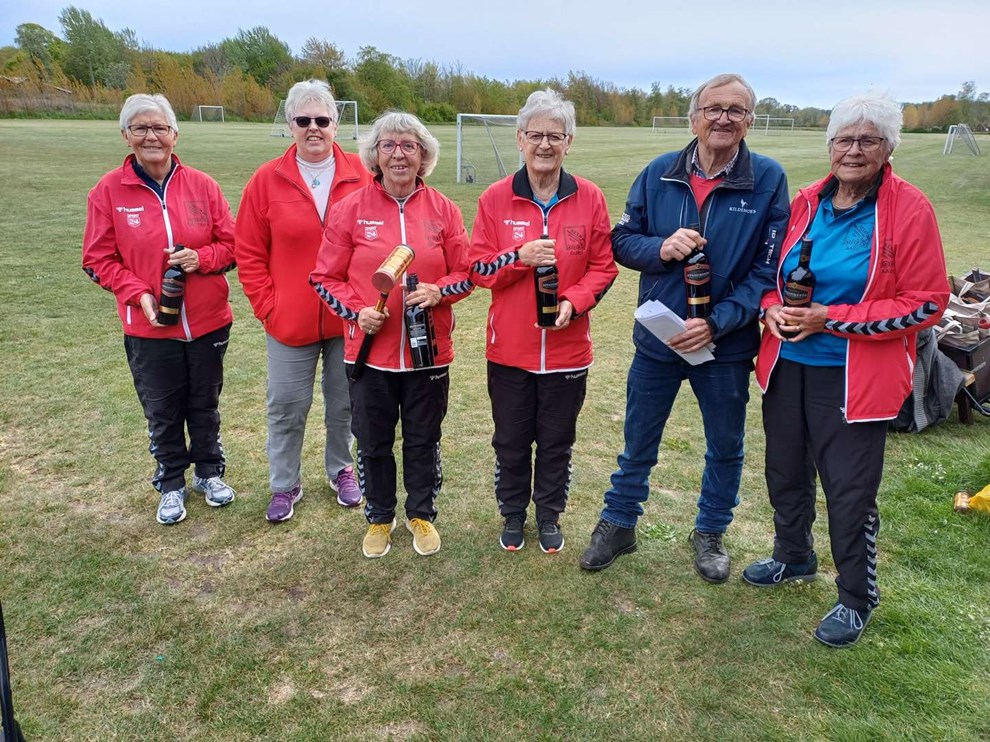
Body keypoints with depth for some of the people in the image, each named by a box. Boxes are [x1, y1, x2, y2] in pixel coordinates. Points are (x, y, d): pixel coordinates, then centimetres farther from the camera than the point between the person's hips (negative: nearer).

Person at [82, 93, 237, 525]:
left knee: (205, 404, 16)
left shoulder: (201, 185, -3)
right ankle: (171, 485, 32)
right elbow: (99, 259, -2)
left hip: (208, 321, 1)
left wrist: (202, 257, -18)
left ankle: (209, 472, 37)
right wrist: (138, 293, -16)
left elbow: (231, 243, 2)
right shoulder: (108, 191, -5)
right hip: (149, 326, -1)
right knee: (162, 411, 12)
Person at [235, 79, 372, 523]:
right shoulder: (268, 180, -4)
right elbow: (248, 254, 0)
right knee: (287, 407, 10)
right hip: (290, 321, 0)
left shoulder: (360, 176, -4)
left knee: (344, 402, 16)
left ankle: (340, 469, 38)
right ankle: (285, 485, 29)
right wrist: (268, 309, -5)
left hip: (348, 320, 0)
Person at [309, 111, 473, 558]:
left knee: (423, 440, 14)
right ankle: (379, 518, 36)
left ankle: (422, 514, 37)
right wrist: (357, 310, -15)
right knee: (373, 442, 13)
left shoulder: (442, 210, 1)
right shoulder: (350, 209, -2)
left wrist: (439, 291, -15)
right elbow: (325, 277, 1)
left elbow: (465, 272, 5)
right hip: (369, 350, 0)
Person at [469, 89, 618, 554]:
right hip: (509, 347, 0)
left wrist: (573, 301, -16)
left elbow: (603, 267, 1)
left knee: (556, 441, 14)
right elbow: (477, 268, -2)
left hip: (567, 347, 0)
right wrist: (520, 257, -20)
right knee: (511, 440, 14)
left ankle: (549, 515, 36)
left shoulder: (589, 199, -2)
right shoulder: (496, 199, -3)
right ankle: (513, 514, 36)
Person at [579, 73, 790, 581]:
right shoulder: (658, 174, -3)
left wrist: (717, 322, -21)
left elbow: (768, 270, -11)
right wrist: (661, 248, -19)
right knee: (638, 443, 15)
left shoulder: (768, 180, -9)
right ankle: (619, 524, 35)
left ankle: (710, 533, 39)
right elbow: (621, 240, 2)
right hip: (656, 337, 1)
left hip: (727, 344, -1)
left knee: (725, 447, 17)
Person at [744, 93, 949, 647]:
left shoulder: (910, 210, -11)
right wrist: (774, 308, -7)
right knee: (785, 471, 19)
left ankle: (857, 599, 26)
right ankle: (794, 558, 45)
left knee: (850, 490, 3)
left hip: (855, 377, -5)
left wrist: (830, 318, -19)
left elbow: (926, 303, -12)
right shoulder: (806, 203, 4)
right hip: (787, 365, 6)